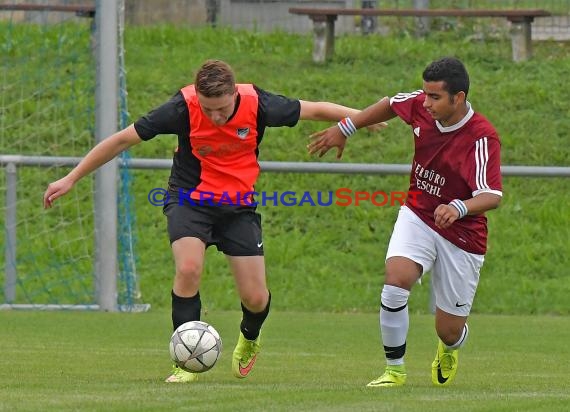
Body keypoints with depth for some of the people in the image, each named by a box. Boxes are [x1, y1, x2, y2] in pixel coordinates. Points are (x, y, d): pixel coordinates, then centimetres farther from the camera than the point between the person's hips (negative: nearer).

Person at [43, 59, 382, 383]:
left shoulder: (257, 105, -20)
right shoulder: (183, 109, -23)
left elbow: (316, 110, -4)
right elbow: (123, 139, -15)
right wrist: (71, 179, -13)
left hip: (239, 206, 1)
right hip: (190, 200, -1)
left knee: (255, 298, -4)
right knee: (188, 269, -27)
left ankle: (249, 339, 34)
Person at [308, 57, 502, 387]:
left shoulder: (482, 137, -25)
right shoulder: (421, 105, -10)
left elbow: (492, 196, -32)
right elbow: (391, 105, 13)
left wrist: (459, 208, -51)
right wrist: (344, 130, 19)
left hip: (461, 233, -3)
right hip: (417, 216, 3)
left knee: (449, 330, 5)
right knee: (396, 281, -26)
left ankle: (449, 350, 46)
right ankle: (394, 370, -8)